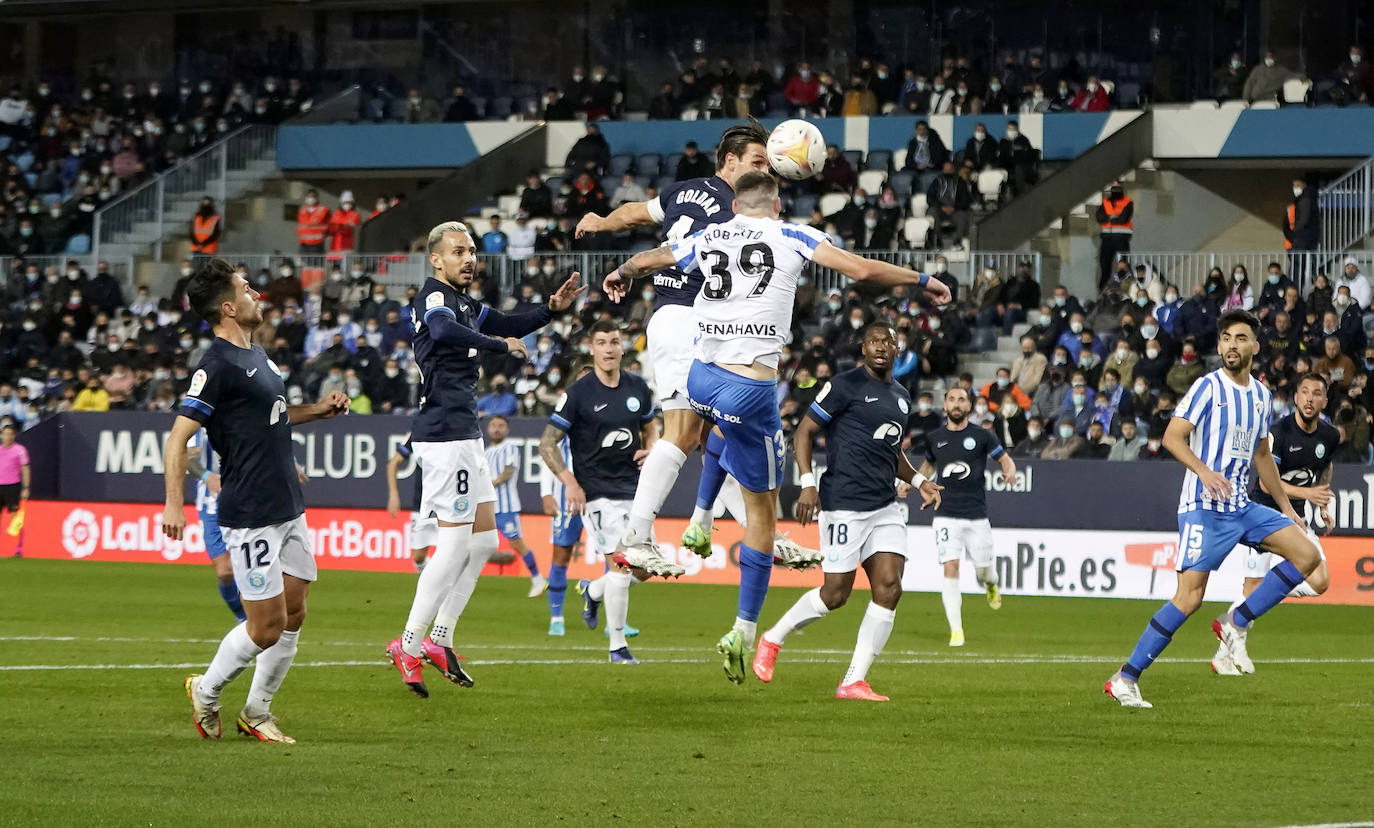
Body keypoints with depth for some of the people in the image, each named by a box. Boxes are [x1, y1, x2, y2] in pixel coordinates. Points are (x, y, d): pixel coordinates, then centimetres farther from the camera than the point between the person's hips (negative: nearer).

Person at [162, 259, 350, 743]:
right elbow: (178, 437, -18)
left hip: (288, 510, 9)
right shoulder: (218, 366, -15)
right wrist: (174, 503, -25)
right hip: (250, 516, -9)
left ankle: (257, 712, 21)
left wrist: (317, 411, 16)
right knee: (268, 624, -5)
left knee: (294, 615, 9)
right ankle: (206, 693, 17)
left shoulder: (255, 354, 13)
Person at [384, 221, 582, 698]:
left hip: (464, 434, 10)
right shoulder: (434, 296, -11)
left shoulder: (466, 304, 19)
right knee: (455, 543, -10)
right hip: (444, 434, -10)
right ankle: (409, 646, -4)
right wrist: (500, 345, -29)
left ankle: (438, 640, 17)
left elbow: (511, 326, 29)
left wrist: (553, 309, 13)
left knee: (483, 538, 12)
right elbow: (442, 330, -33)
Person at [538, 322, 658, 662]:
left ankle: (592, 591, 36)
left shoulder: (638, 387, 6)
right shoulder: (578, 393, -9)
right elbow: (547, 444, -6)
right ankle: (617, 647, -2)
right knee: (619, 566, -13)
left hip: (633, 488, 6)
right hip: (596, 491, -5)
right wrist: (569, 481, -18)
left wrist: (650, 450, 1)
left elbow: (650, 426, 24)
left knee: (643, 570, 5)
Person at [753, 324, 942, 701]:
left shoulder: (901, 397, 16)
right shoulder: (846, 386, -6)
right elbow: (803, 432, -6)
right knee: (836, 593, -4)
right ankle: (771, 640, 21)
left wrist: (917, 481, 14)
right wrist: (807, 483, -17)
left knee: (889, 588, -6)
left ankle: (854, 682, -1)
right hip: (844, 505, -7)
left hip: (885, 507, 7)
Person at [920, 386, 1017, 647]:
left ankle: (991, 585, 46)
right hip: (946, 515, 1)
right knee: (950, 569, -11)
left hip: (977, 515, -1)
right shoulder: (935, 438, 7)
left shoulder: (982, 436, 0)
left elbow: (1006, 459, 7)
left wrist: (1010, 472, -15)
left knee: (983, 568, 5)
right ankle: (956, 631, -9)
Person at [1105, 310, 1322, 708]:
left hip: (1242, 507, 7)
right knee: (1189, 597, -14)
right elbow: (1172, 438, -15)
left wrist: (1286, 508, 25)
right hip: (1204, 509, -7)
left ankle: (1236, 623, 2)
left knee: (1306, 554, -5)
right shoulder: (1208, 387, -7)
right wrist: (1205, 472, -31)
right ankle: (1125, 677, -7)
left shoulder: (1261, 395, 13)